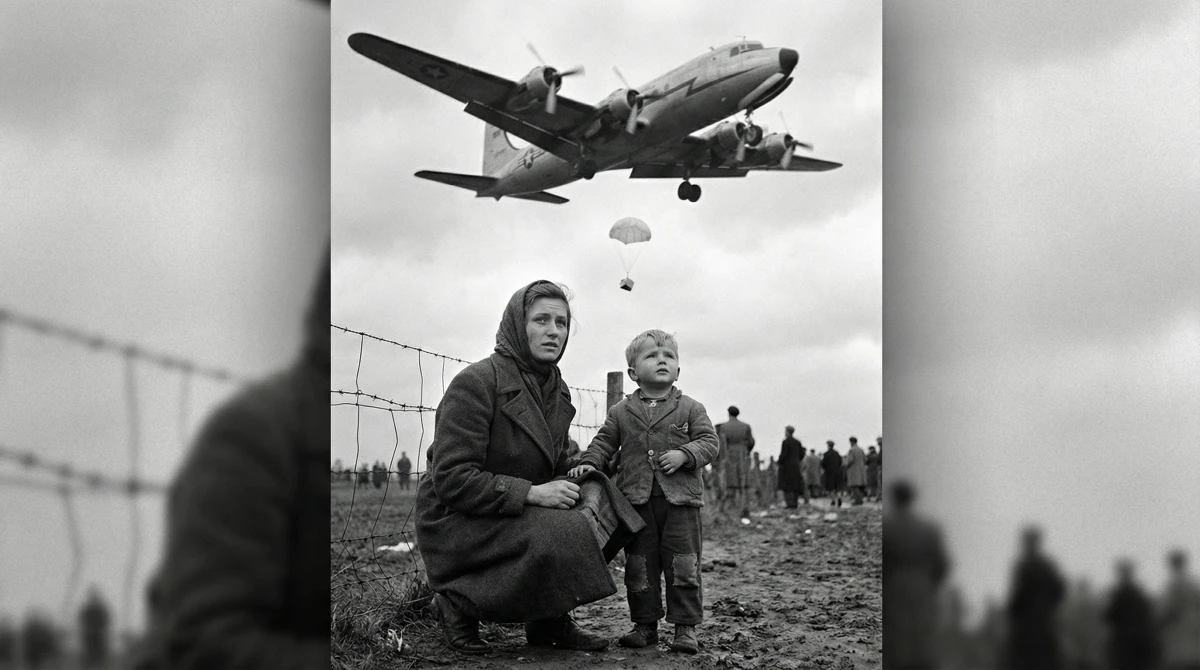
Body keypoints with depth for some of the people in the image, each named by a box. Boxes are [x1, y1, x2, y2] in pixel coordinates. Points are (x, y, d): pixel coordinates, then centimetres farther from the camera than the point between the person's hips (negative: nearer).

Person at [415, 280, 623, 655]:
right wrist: (530, 493, -28)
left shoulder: (557, 390, 10)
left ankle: (550, 622, 2)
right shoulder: (476, 382, -16)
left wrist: (571, 485, -4)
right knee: (560, 535, -29)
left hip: (519, 511, 8)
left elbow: (555, 468, 20)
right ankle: (460, 603, -11)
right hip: (455, 521, -8)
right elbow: (451, 479, -22)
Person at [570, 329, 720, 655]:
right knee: (639, 565, 6)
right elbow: (603, 442, 12)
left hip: (680, 498, -2)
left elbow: (709, 442, 1)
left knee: (683, 564, -2)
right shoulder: (621, 412, 10)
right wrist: (589, 463, -6)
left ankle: (686, 626, 5)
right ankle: (645, 624, 16)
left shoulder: (690, 409, 5)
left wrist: (684, 455, -16)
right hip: (637, 501, 2)